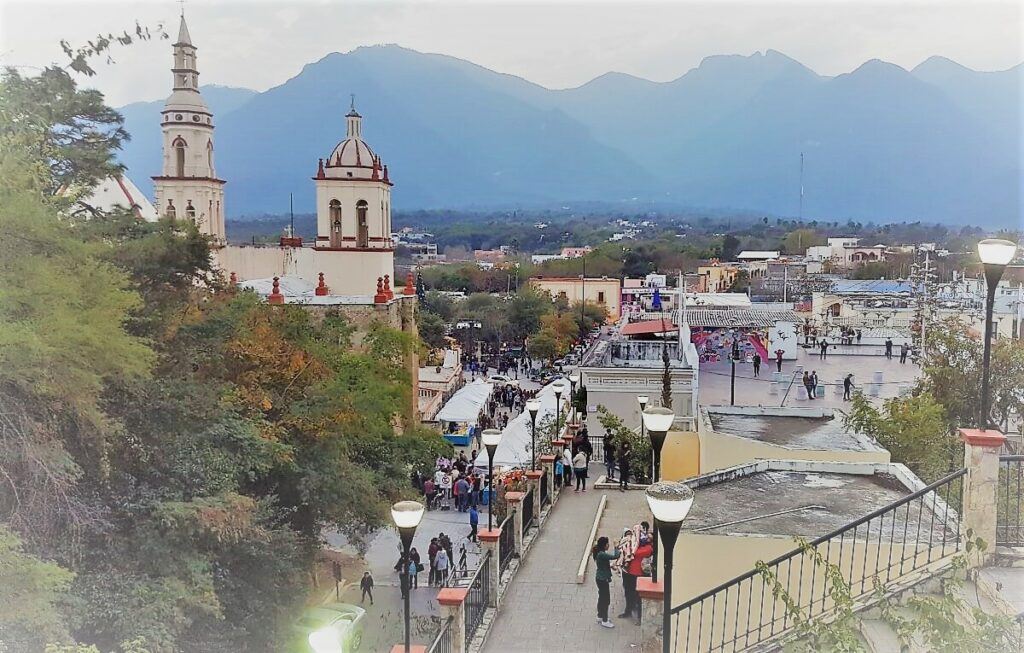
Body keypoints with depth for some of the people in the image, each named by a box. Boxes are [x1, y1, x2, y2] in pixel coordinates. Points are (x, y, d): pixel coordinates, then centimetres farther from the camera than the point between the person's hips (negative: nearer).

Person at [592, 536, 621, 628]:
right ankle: (604, 621, 9)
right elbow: (615, 556, -29)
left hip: (600, 578, 10)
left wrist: (611, 566, 4)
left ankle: (600, 617, 35)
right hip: (603, 579, -10)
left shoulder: (600, 553, 5)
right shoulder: (602, 554, -26)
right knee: (606, 600, 0)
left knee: (602, 598, 21)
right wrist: (616, 546, -17)